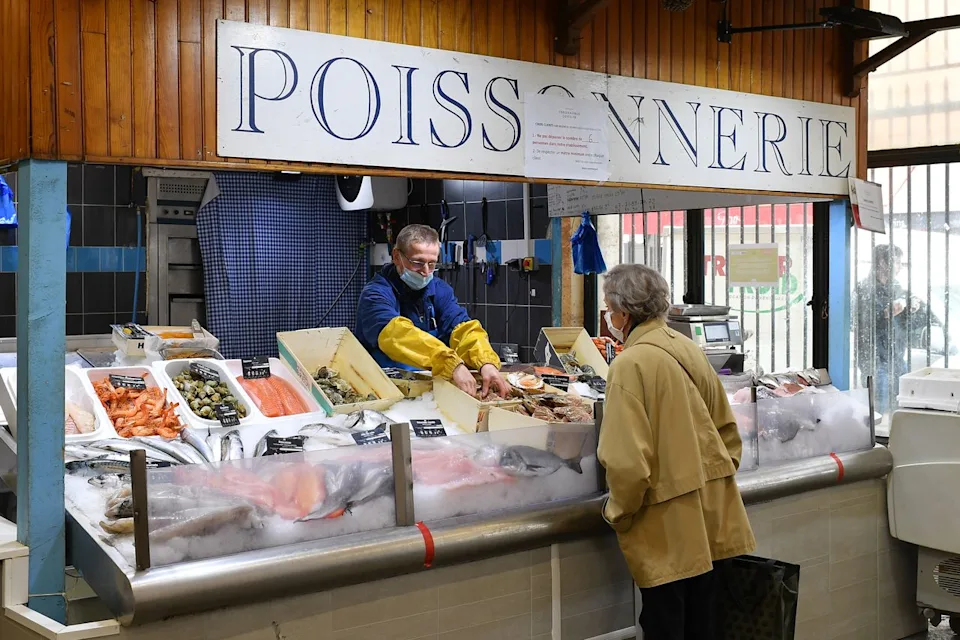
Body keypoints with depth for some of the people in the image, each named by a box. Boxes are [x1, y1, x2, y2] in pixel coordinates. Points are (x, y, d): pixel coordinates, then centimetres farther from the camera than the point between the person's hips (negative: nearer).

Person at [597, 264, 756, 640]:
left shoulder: (630, 364, -17)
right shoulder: (689, 350, 6)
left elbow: (628, 462, -22)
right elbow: (727, 430, 13)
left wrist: (617, 513, -6)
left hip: (668, 526, -7)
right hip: (711, 518, 8)